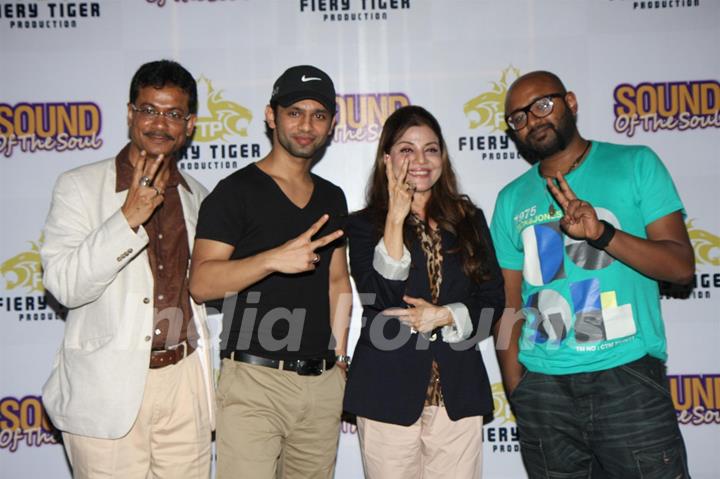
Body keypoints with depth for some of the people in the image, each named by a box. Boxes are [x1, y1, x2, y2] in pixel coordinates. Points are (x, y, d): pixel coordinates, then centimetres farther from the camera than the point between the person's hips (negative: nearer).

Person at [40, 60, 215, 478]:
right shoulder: (80, 186, -1)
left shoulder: (198, 198, 11)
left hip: (184, 383, 4)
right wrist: (128, 217, -21)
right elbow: (64, 284, -12)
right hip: (108, 392, -3)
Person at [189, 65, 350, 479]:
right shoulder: (237, 190, -4)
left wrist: (339, 356, 10)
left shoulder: (332, 197, 14)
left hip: (323, 383, 5)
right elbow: (201, 283, -12)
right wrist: (275, 259, -25)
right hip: (254, 380, -5)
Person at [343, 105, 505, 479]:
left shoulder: (469, 219, 10)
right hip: (389, 394, -2)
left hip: (458, 392, 3)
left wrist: (443, 316, -10)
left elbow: (492, 300, 8)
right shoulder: (365, 224, 1)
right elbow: (379, 300, -13)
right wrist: (396, 217, -16)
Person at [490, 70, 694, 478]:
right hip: (541, 384, 3)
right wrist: (516, 390, 2)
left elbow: (682, 266, -4)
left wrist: (602, 231, -19)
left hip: (627, 374, -2)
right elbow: (508, 303, 9)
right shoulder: (512, 199, 9)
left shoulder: (635, 164, 2)